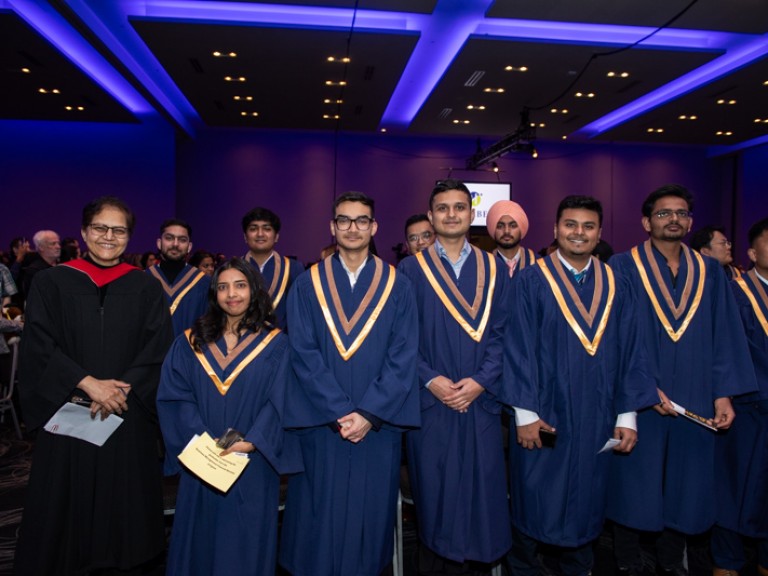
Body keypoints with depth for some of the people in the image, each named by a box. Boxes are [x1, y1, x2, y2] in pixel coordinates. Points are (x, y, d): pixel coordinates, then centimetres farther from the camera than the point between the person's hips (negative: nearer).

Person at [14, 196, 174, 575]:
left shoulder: (145, 288, 4)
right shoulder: (52, 282, 2)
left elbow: (159, 349, -2)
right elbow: (39, 346, -6)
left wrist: (121, 388, -14)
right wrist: (89, 383, -16)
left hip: (128, 418, 1)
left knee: (123, 503, 9)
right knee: (67, 506, 8)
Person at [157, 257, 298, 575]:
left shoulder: (275, 343, -1)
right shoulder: (190, 342, 5)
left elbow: (280, 401, -7)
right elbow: (175, 396, -2)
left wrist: (251, 442, -19)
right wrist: (200, 439, -15)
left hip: (252, 464, -1)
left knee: (246, 542, 9)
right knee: (202, 537, 13)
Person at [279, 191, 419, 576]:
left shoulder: (397, 286, 1)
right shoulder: (307, 285, 1)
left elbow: (403, 358, -5)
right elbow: (304, 355, -5)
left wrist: (368, 413, -13)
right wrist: (339, 412, -13)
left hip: (378, 424, 0)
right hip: (322, 423, 0)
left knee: (371, 512, 12)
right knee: (322, 514, 9)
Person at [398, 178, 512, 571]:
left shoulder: (493, 270, 7)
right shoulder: (411, 270, 1)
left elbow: (501, 333, 3)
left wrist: (480, 380, -10)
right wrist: (430, 379, -13)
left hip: (481, 401, 2)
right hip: (430, 401, -2)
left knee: (479, 486, 8)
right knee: (433, 489, 5)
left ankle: (470, 556, 29)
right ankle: (434, 562, 25)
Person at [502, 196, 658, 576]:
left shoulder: (616, 287, 5)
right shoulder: (530, 282, -6)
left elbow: (630, 353, 5)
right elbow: (518, 349, -9)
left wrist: (627, 416, 0)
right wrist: (524, 413, -12)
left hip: (596, 421, 3)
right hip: (543, 417, -3)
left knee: (585, 504, 16)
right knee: (533, 505, 10)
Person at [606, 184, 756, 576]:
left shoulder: (710, 272, 8)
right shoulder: (623, 267, -4)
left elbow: (725, 335, 5)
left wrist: (724, 392, -3)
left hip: (694, 401, 4)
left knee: (686, 485, 13)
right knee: (635, 484, 7)